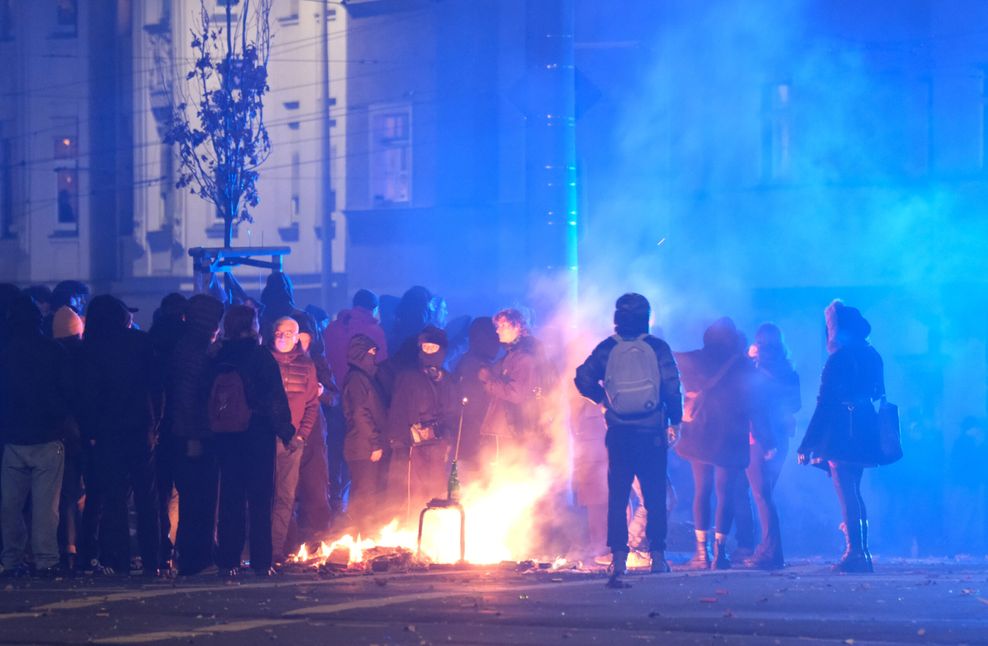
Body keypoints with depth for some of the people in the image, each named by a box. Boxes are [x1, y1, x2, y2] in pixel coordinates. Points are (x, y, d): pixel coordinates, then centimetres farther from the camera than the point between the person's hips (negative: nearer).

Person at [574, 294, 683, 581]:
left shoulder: (607, 349, 1)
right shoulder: (658, 348, -2)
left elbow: (583, 379, -4)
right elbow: (672, 388, -5)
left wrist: (602, 399, 12)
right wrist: (674, 422, 4)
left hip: (619, 433, 1)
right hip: (652, 432, -1)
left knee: (617, 495, 5)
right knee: (655, 495, 5)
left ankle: (618, 556, -2)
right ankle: (657, 555, 2)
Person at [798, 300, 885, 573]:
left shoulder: (839, 358, -13)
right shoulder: (871, 356, 10)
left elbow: (825, 404, -15)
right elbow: (877, 394, 15)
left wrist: (806, 445, -13)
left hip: (840, 435, -8)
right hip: (864, 434, 8)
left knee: (847, 494, -5)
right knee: (853, 494, 16)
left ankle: (854, 553, -8)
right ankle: (860, 553, 16)